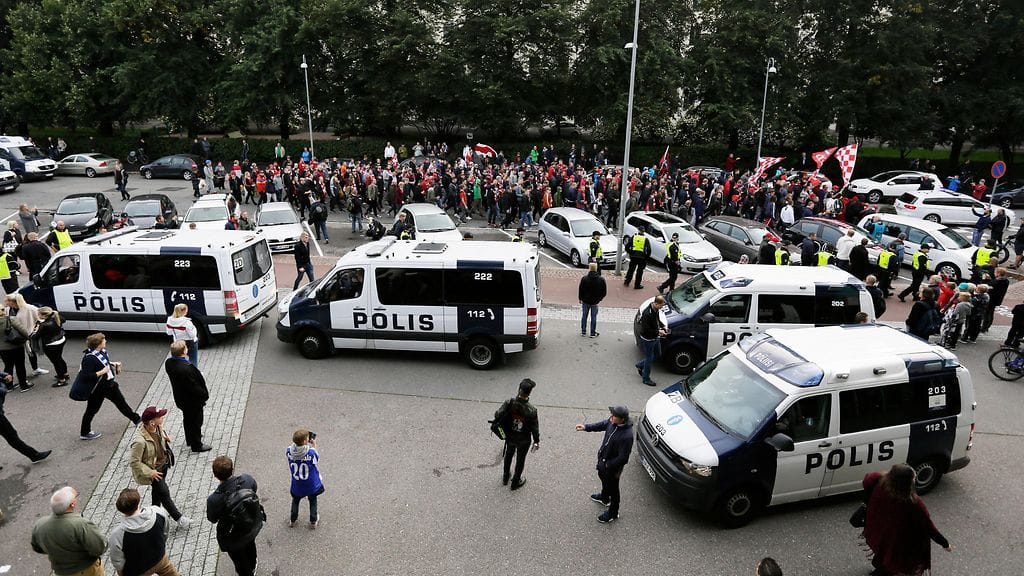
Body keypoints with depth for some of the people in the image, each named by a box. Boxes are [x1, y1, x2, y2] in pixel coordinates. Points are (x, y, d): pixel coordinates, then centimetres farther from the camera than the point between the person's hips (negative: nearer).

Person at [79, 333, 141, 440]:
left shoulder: (102, 351, -4)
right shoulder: (89, 358, -30)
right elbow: (85, 376, -33)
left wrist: (114, 364, 5)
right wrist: (102, 372, -31)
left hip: (109, 383, 9)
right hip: (98, 388, -9)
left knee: (121, 401, 20)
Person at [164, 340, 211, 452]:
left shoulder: (168, 363, -12)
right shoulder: (186, 368, -38)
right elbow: (194, 387, -30)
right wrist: (205, 394, -12)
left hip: (181, 399, 8)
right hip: (193, 401, -8)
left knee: (187, 420, 29)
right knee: (196, 422, 14)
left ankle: (190, 439, 50)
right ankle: (196, 445, 32)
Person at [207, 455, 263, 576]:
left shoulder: (214, 500, -37)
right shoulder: (247, 479, -29)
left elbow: (212, 519, -15)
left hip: (233, 538, -5)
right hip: (252, 527, 5)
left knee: (240, 562, 25)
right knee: (250, 545, 38)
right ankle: (252, 566, 66)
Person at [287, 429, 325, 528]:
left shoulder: (289, 451, -23)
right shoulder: (312, 452, -31)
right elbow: (317, 459, -9)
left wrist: (296, 441, -6)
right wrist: (314, 445, -5)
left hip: (297, 485, 2)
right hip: (312, 485, -2)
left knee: (295, 501, 31)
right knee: (313, 501, 26)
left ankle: (292, 520, 48)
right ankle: (313, 522, 39)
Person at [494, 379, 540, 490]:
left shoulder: (509, 403, -26)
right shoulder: (531, 410, -30)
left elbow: (498, 415, -23)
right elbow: (534, 428, -19)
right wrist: (536, 441, -2)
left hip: (510, 437, 3)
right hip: (523, 440, -3)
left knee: (508, 456, 30)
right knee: (520, 460, 22)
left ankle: (505, 479, 49)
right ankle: (515, 483, 42)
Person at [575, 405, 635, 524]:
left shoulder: (626, 436, -39)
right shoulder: (613, 422, -17)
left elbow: (623, 458, -30)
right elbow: (602, 424, 6)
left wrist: (607, 465, -22)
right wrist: (586, 427, -3)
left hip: (613, 466, -8)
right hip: (603, 459, 8)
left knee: (612, 488, 16)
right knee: (603, 478, 33)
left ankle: (613, 513, 42)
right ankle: (604, 497, 63)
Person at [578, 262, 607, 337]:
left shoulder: (584, 279, -14)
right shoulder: (601, 279, -12)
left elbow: (580, 290, -6)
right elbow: (604, 292, -5)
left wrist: (580, 299, 9)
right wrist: (599, 299, 10)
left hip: (585, 301, 0)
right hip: (595, 302, 0)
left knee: (584, 316, 15)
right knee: (593, 317, 11)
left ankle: (583, 332, 25)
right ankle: (593, 333, 20)